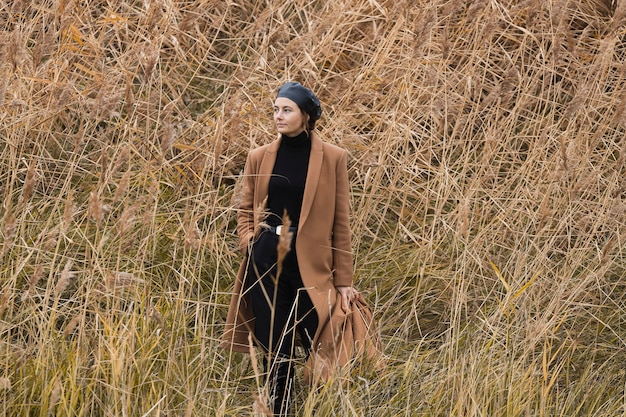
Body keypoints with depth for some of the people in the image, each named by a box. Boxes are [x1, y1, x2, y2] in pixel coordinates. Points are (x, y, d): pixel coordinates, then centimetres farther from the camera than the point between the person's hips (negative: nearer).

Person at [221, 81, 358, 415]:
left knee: (320, 349, -1)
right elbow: (245, 209, 16)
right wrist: (249, 243, -5)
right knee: (275, 350, 7)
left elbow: (341, 222, -1)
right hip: (267, 262, 2)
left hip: (310, 263, -2)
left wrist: (344, 280, -2)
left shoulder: (332, 158, -2)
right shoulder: (260, 157, 5)